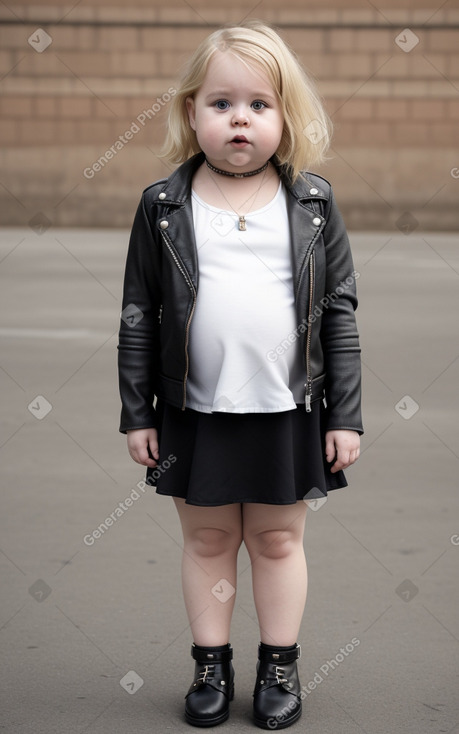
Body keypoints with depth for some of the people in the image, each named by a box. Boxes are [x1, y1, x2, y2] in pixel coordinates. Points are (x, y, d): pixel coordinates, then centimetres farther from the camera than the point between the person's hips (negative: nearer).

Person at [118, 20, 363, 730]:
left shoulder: (314, 201, -2)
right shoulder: (164, 204, -3)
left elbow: (339, 311, 1)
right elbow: (138, 314, 2)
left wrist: (345, 416, -1)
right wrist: (137, 413, 1)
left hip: (288, 412, 0)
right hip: (195, 414, 0)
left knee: (279, 541, 13)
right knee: (207, 541, 13)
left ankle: (280, 665, 29)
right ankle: (211, 665, 29)